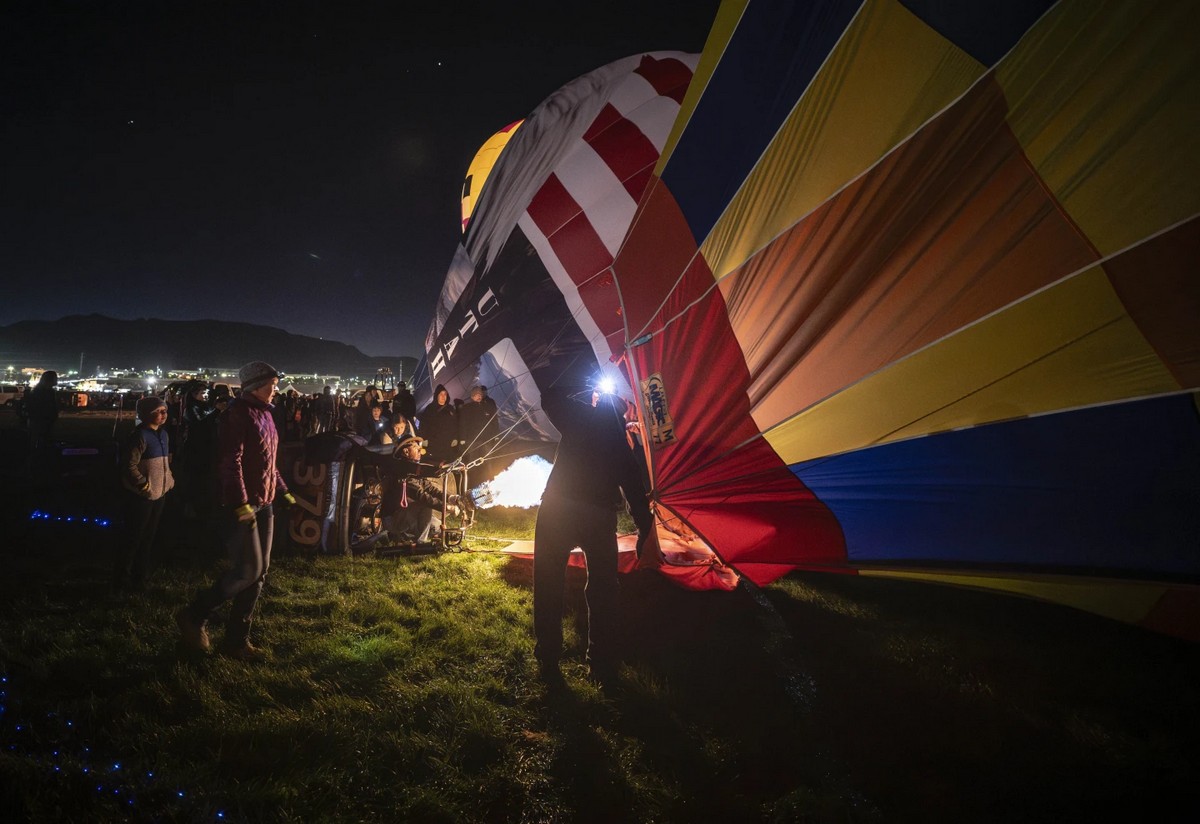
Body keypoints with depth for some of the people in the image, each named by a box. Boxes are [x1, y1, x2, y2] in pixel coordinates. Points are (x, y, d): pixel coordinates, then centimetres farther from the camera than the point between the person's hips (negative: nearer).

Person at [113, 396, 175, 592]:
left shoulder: (163, 434, 9)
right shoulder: (139, 436, -17)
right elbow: (129, 466, -20)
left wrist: (169, 479, 12)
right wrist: (145, 486, -18)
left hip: (159, 494, 8)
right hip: (142, 496, -8)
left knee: (148, 538, 17)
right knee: (134, 539, 3)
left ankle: (139, 578, 30)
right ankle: (122, 580, 18)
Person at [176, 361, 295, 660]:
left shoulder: (264, 414, 15)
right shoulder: (238, 413, -12)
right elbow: (230, 462, -20)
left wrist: (284, 493, 19)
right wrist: (240, 504, -24)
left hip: (263, 504, 9)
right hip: (243, 503, -9)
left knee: (259, 573, 10)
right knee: (247, 570, -8)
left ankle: (236, 639, 20)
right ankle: (195, 616, 13)